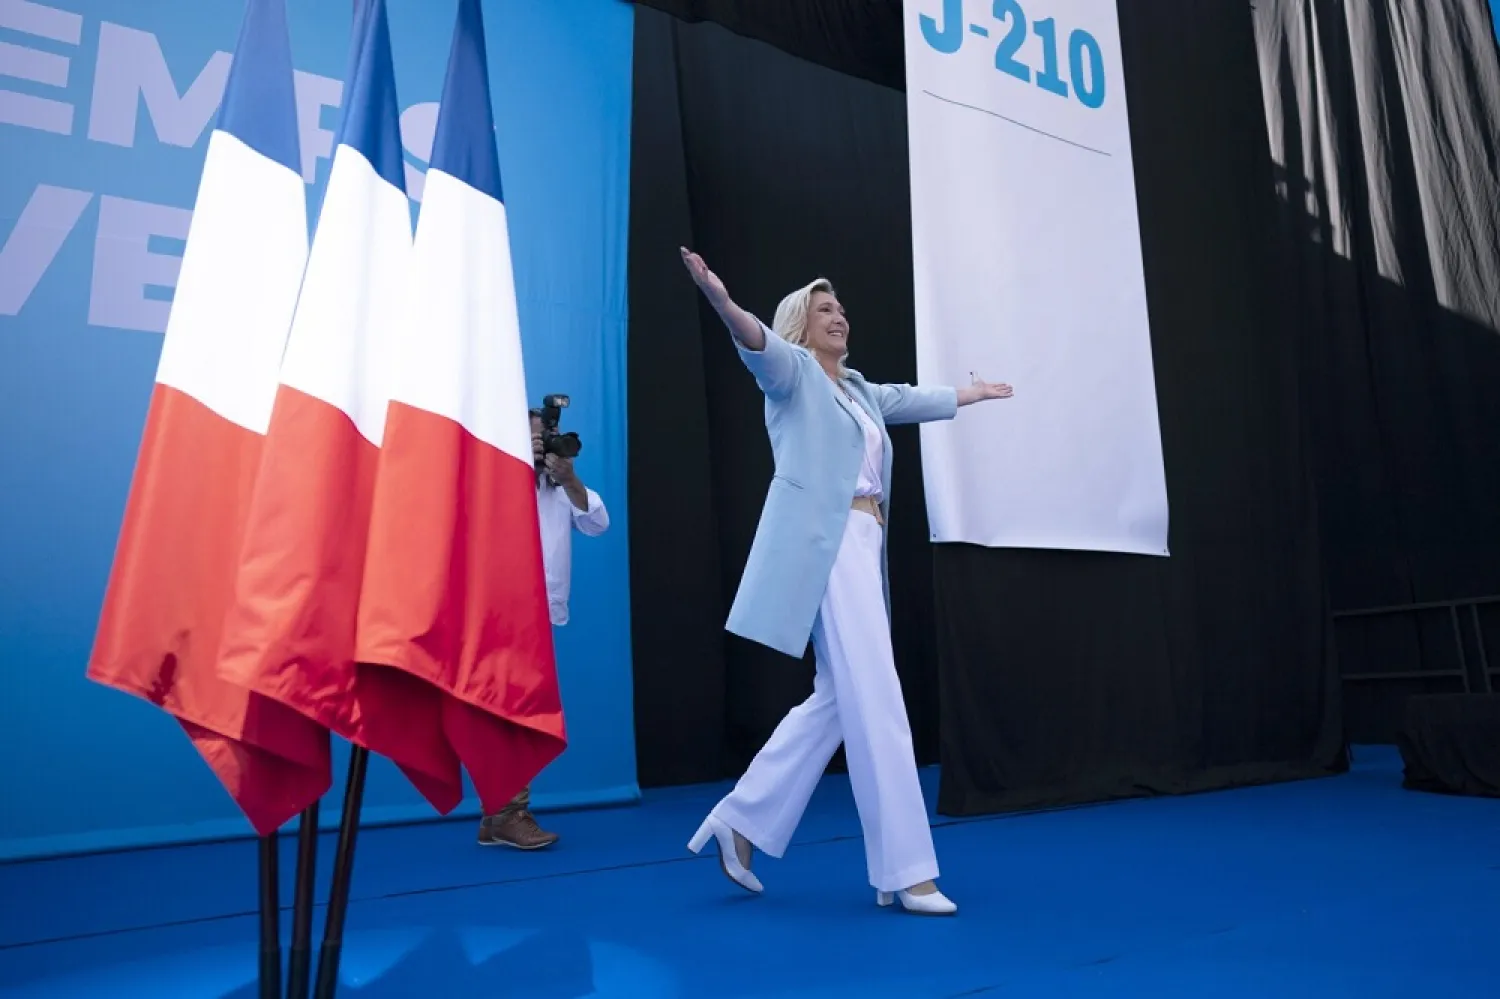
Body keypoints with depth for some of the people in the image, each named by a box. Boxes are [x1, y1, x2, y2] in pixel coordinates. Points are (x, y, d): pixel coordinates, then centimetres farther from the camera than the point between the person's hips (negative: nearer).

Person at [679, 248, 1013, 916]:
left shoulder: (860, 391, 25)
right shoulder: (794, 372, 2)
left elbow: (916, 400, 42)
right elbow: (760, 344, -19)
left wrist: (974, 392, 57)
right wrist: (720, 300, -40)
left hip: (862, 548, 9)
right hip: (823, 546, -9)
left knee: (838, 699, 9)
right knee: (875, 701, -10)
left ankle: (742, 822, 20)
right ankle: (904, 871, -2)